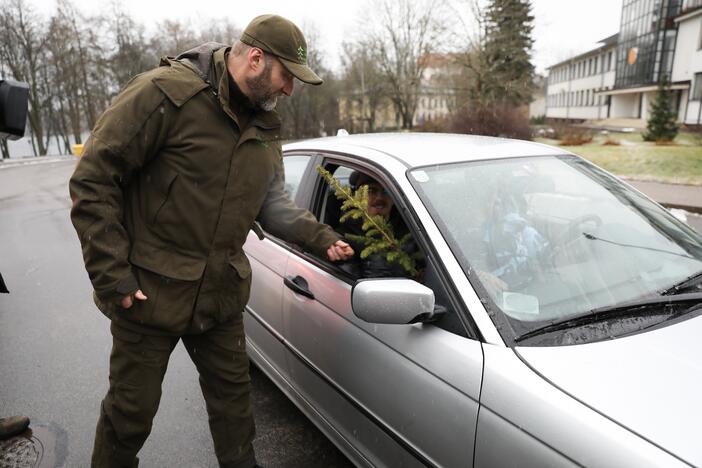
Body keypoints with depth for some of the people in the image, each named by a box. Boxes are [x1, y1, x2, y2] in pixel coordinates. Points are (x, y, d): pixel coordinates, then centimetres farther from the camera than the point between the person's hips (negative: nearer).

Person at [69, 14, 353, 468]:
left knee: (232, 391, 19)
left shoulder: (265, 127, 6)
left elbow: (272, 201, 10)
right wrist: (112, 275, -19)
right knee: (132, 412, 11)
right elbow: (93, 179, -16)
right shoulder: (168, 93, -18)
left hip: (222, 293, 6)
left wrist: (320, 236, -5)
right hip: (149, 292, -6)